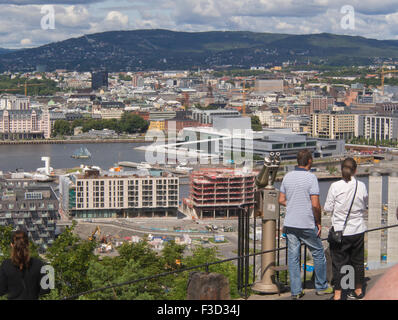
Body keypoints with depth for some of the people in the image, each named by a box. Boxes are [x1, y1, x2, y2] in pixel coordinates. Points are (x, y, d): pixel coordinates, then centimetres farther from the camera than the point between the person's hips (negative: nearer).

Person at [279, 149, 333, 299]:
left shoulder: (287, 177, 4)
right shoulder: (311, 177, -13)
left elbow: (281, 200, 10)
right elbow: (315, 204, -16)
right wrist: (318, 222, -4)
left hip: (290, 224, 5)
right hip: (307, 224, -5)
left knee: (293, 257, 7)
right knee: (318, 253, 13)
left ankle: (295, 291, 8)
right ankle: (321, 286, 22)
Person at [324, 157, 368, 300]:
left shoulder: (335, 186, -13)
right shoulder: (361, 186, -5)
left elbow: (328, 208, -6)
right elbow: (364, 207, 8)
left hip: (340, 231, -3)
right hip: (358, 230, 3)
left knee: (338, 262, 5)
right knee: (358, 261, 16)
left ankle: (337, 294, 5)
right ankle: (358, 291, 29)